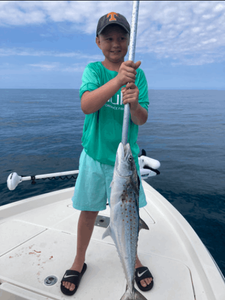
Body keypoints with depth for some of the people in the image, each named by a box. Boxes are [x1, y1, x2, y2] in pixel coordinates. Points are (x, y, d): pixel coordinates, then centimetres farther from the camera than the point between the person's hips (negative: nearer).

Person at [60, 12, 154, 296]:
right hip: (95, 153, -1)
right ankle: (79, 261, 36)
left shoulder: (138, 73, 0)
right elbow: (86, 105, -23)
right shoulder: (93, 69, -3)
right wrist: (117, 79, -37)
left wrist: (134, 104, -29)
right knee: (88, 210, 12)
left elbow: (142, 119, -7)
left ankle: (132, 257, 40)